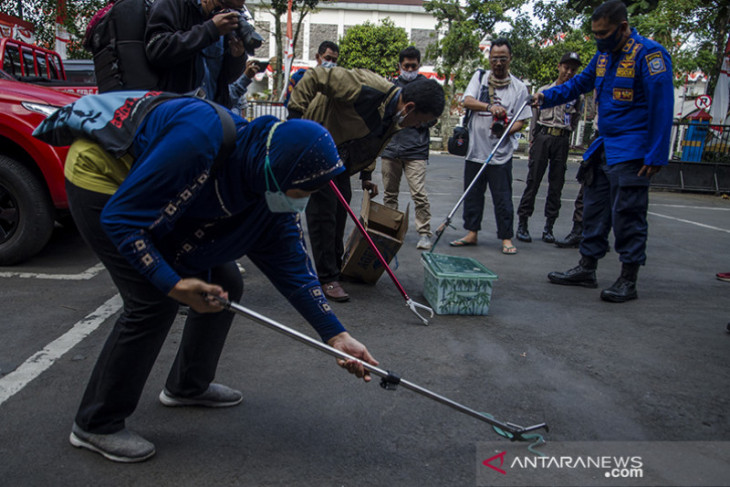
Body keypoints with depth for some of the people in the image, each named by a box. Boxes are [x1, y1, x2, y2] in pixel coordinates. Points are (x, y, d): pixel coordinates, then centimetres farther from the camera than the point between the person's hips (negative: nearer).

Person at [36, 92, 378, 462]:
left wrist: (336, 336, -9)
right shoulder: (199, 141, -38)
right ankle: (96, 425, 2)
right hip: (100, 178, -7)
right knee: (154, 299, -17)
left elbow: (292, 267, -7)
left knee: (224, 284, 3)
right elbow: (119, 217, -30)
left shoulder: (275, 194, -14)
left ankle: (188, 386, 26)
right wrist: (173, 284, -33)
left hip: (150, 193, 8)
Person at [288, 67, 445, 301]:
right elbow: (316, 76, -29)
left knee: (341, 206, 15)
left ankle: (336, 265, 33)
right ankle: (327, 278, 0)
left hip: (339, 156, 9)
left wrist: (366, 175, 12)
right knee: (323, 210, -9)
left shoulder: (394, 118, -4)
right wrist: (296, 113, -29)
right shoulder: (366, 90, -32)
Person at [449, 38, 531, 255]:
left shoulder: (519, 87, 4)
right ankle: (472, 233, 22)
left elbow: (521, 120, 2)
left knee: (503, 198, -1)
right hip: (475, 148, 2)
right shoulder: (479, 77, 8)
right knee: (472, 195, 9)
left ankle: (506, 238, 9)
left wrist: (507, 130, -19)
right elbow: (467, 101, -8)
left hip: (501, 153, -2)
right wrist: (489, 107, -26)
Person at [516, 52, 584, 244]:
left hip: (562, 140, 2)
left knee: (556, 185, 1)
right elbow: (534, 118, 10)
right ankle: (522, 223, -1)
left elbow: (574, 122, 14)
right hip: (542, 136, -1)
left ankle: (549, 227, 7)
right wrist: (532, 141, 4)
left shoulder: (577, 96, 12)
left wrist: (564, 139, 5)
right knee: (533, 181, -5)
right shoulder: (544, 90, 11)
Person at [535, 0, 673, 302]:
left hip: (631, 152, -8)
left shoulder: (649, 54, -13)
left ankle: (628, 280, 4)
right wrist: (548, 96, 9)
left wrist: (656, 156, -20)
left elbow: (662, 107, -16)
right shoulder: (604, 56, 12)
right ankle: (586, 269, 21)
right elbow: (580, 83, 26)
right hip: (603, 147, 8)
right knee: (594, 208, 11)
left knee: (627, 213, -6)